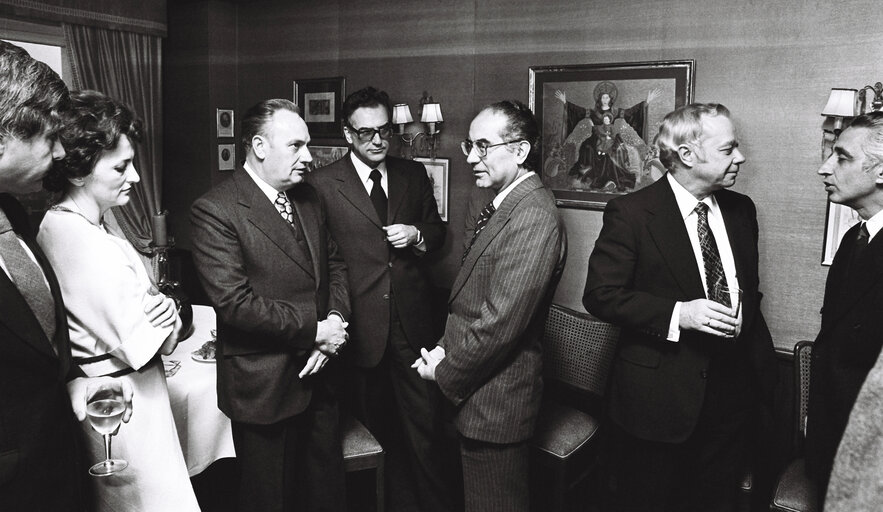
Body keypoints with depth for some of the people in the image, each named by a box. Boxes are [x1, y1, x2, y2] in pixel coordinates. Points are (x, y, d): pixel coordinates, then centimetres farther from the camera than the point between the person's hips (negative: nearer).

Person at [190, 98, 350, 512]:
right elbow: (234, 302, -22)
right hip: (264, 386, -6)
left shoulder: (308, 198, 8)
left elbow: (334, 264, 14)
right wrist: (314, 330, -17)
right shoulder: (215, 212, -16)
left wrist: (337, 319, -5)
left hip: (317, 374, 7)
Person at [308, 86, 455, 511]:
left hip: (413, 322, 2)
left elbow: (438, 232, 16)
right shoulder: (323, 184, -3)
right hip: (360, 327, -2)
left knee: (426, 426, 5)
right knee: (378, 428, 14)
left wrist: (417, 236, -6)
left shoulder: (414, 174, 8)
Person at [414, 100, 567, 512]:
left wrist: (446, 373, -13)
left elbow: (500, 323, -25)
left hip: (494, 401, -9)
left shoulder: (533, 218, -23)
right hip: (474, 394, 9)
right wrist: (445, 348, 3)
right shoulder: (503, 205, 10)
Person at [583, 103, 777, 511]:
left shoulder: (741, 210, 8)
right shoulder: (630, 213, -12)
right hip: (660, 396, -5)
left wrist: (764, 367, 10)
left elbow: (749, 291, 15)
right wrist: (678, 314, -25)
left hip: (732, 391, 6)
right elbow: (600, 295, -15)